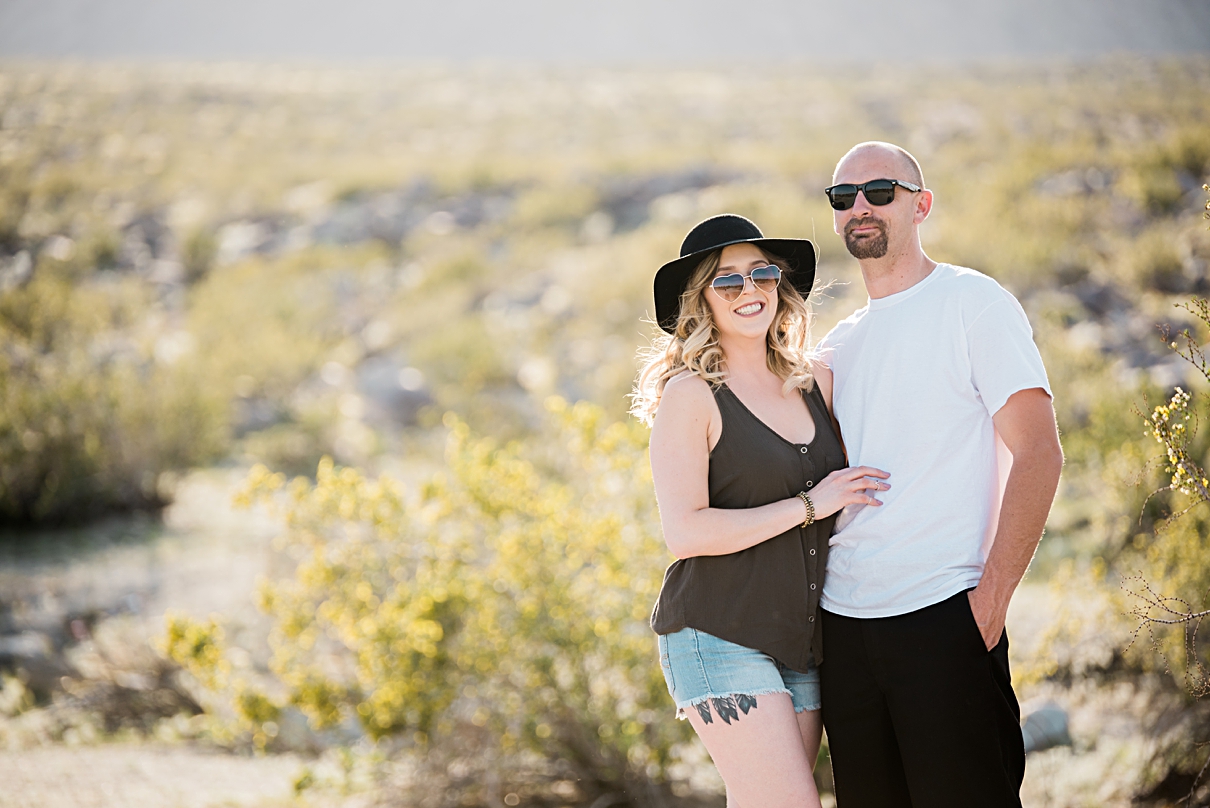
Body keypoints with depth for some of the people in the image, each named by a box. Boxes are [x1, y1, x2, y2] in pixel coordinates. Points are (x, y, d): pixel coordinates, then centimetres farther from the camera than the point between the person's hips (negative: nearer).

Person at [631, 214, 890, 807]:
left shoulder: (814, 385, 12)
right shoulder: (690, 395, -6)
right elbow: (685, 532, -15)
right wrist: (808, 506, -14)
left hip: (801, 641, 6)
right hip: (719, 636, -6)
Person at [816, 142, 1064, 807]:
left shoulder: (973, 303, -2)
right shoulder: (837, 346, 18)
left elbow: (1038, 454, -10)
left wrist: (992, 595, -17)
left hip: (943, 618, -6)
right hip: (843, 621, 6)